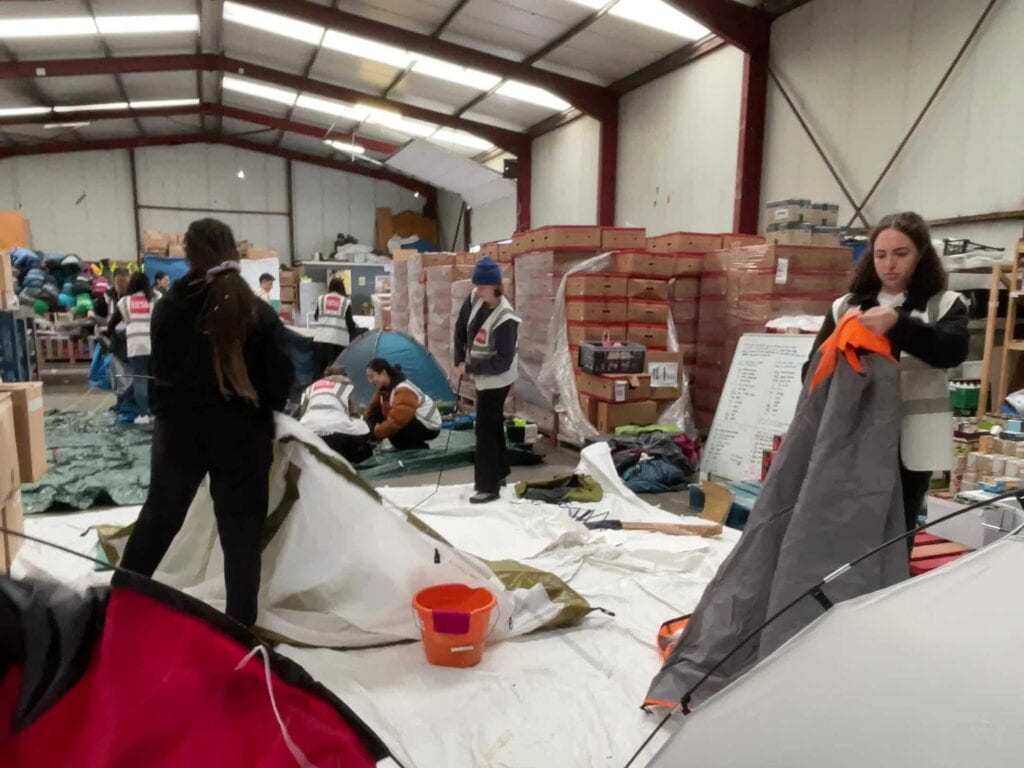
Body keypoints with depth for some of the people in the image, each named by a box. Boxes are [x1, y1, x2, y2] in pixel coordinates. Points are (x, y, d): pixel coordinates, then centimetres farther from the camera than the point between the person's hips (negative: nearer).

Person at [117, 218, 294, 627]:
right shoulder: (259, 311, -8)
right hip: (241, 432, -2)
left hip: (178, 427, 3)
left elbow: (159, 368, 8)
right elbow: (281, 378, -8)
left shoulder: (168, 306, -1)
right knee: (241, 532, 7)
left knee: (158, 517, 21)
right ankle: (239, 625, 15)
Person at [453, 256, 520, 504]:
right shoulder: (475, 299, -8)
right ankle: (498, 472, 37)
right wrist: (460, 360, -1)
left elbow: (503, 362, -28)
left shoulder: (505, 319, -30)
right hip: (484, 376, 8)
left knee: (485, 430, -4)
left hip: (496, 379, -8)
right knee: (493, 425, 20)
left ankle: (488, 486, 7)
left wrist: (470, 369, -23)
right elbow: (461, 328, 7)